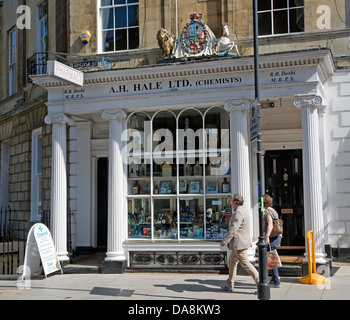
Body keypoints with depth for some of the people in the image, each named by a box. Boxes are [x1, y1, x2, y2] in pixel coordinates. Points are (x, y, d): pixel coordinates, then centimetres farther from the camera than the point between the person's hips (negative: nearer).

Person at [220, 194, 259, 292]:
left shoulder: (238, 212, -19)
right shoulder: (243, 210, 14)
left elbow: (233, 229, -25)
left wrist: (224, 241, -20)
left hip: (239, 243, -11)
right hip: (240, 243, 11)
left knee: (245, 263, -6)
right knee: (232, 262, 16)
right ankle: (230, 285, 22)